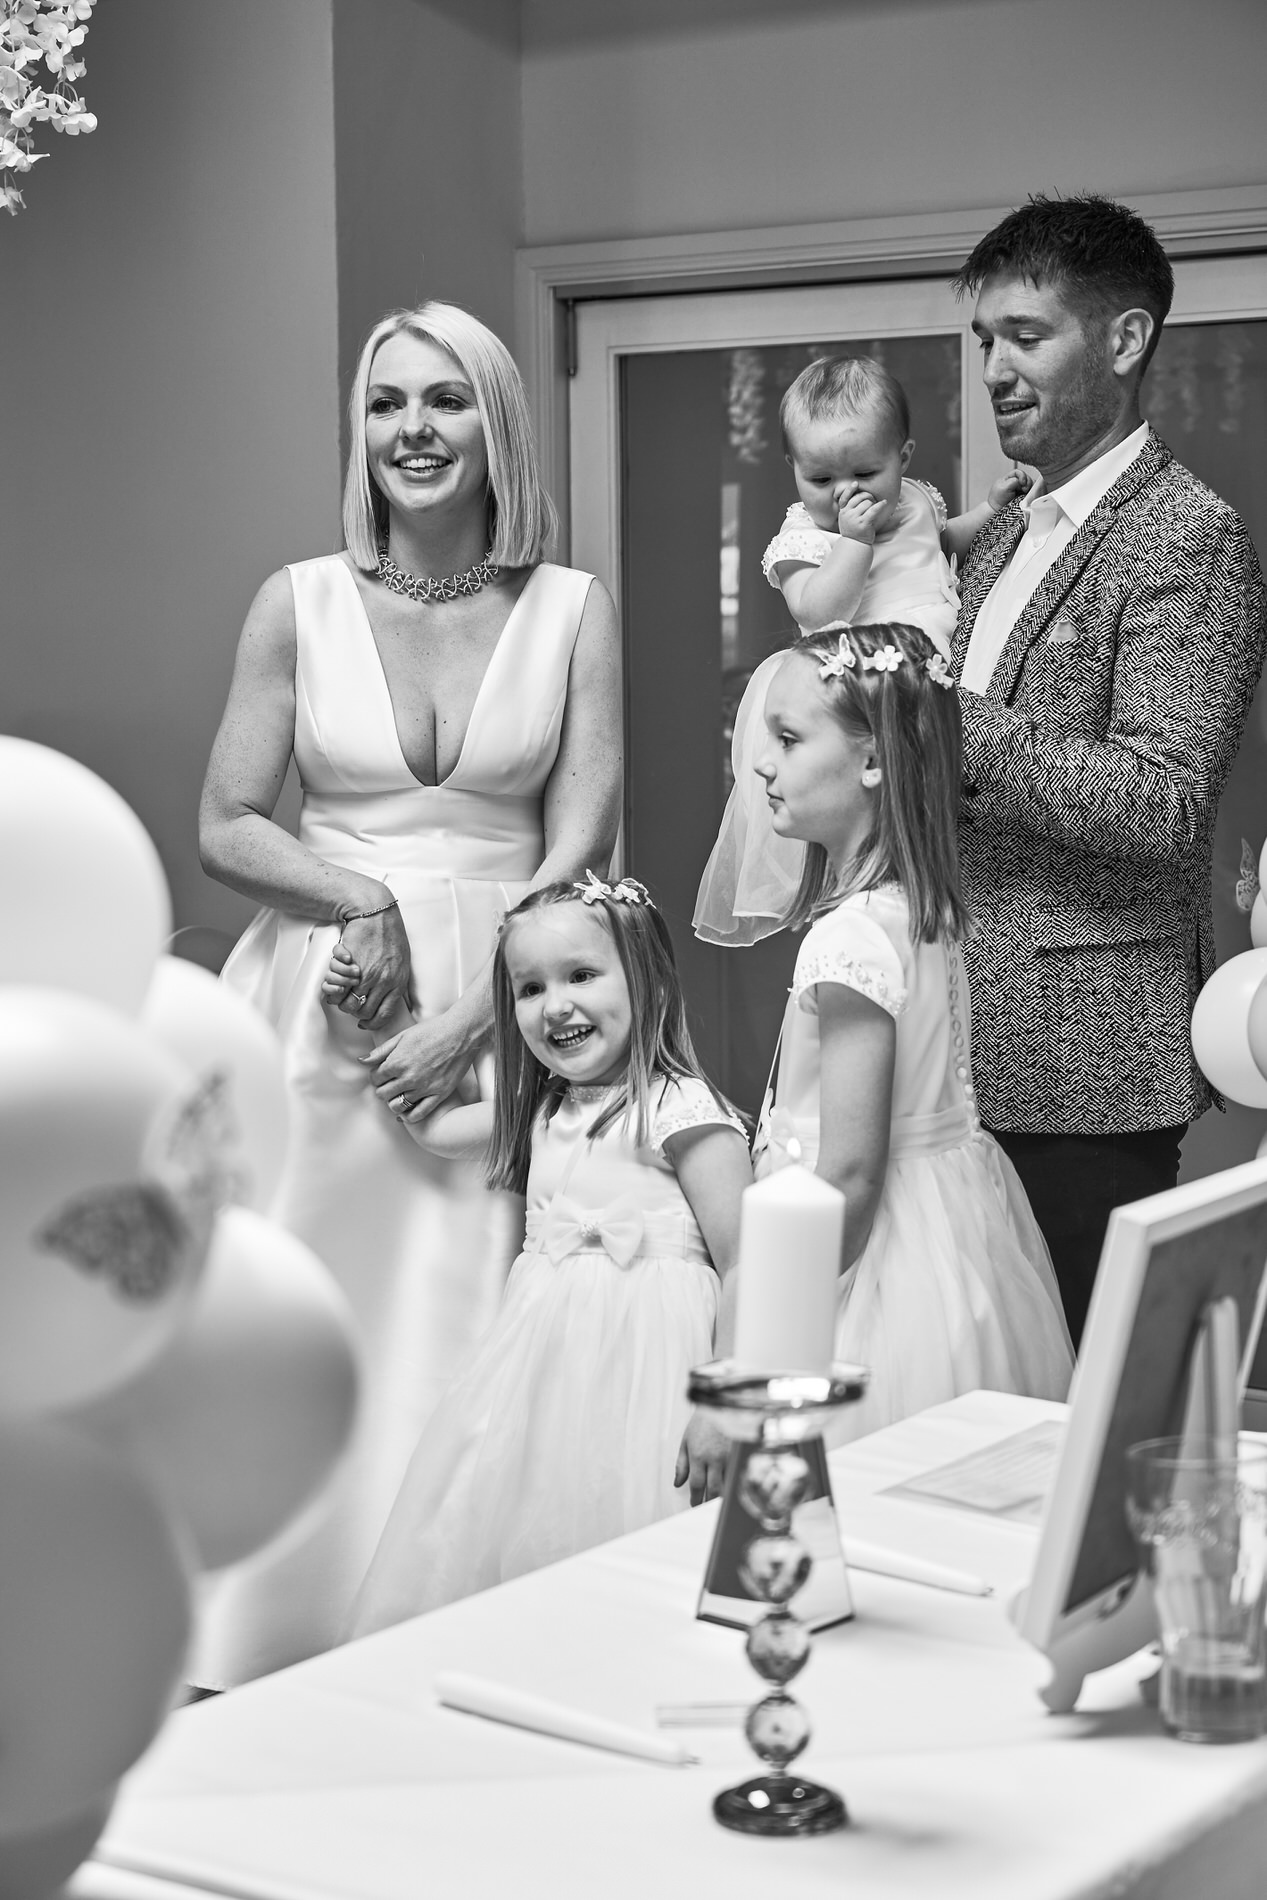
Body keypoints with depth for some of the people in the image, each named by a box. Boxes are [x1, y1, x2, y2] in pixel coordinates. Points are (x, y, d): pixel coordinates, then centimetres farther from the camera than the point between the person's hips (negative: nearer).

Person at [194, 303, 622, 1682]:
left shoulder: (571, 611, 2)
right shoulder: (300, 602, 4)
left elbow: (580, 850, -2)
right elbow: (226, 828, 4)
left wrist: (466, 1021, -12)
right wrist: (357, 893, -13)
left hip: (503, 1012, -1)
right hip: (319, 1004, 1)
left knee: (463, 1328, -1)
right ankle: (276, 1654, 11)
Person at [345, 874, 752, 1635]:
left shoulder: (680, 1109, -11)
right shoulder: (543, 1111, 13)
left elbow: (746, 1268, -13)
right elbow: (431, 1124, 26)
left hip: (638, 1372, -8)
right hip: (544, 1364, 8)